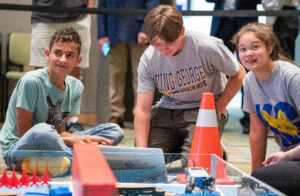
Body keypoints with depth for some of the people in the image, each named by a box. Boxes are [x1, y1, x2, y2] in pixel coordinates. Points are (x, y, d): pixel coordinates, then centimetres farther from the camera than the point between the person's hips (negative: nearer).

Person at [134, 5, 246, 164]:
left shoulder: (208, 47, -21)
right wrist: (141, 152, -22)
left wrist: (217, 110, -12)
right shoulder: (148, 59, -11)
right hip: (168, 109, 4)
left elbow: (238, 75, -5)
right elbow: (143, 109, -12)